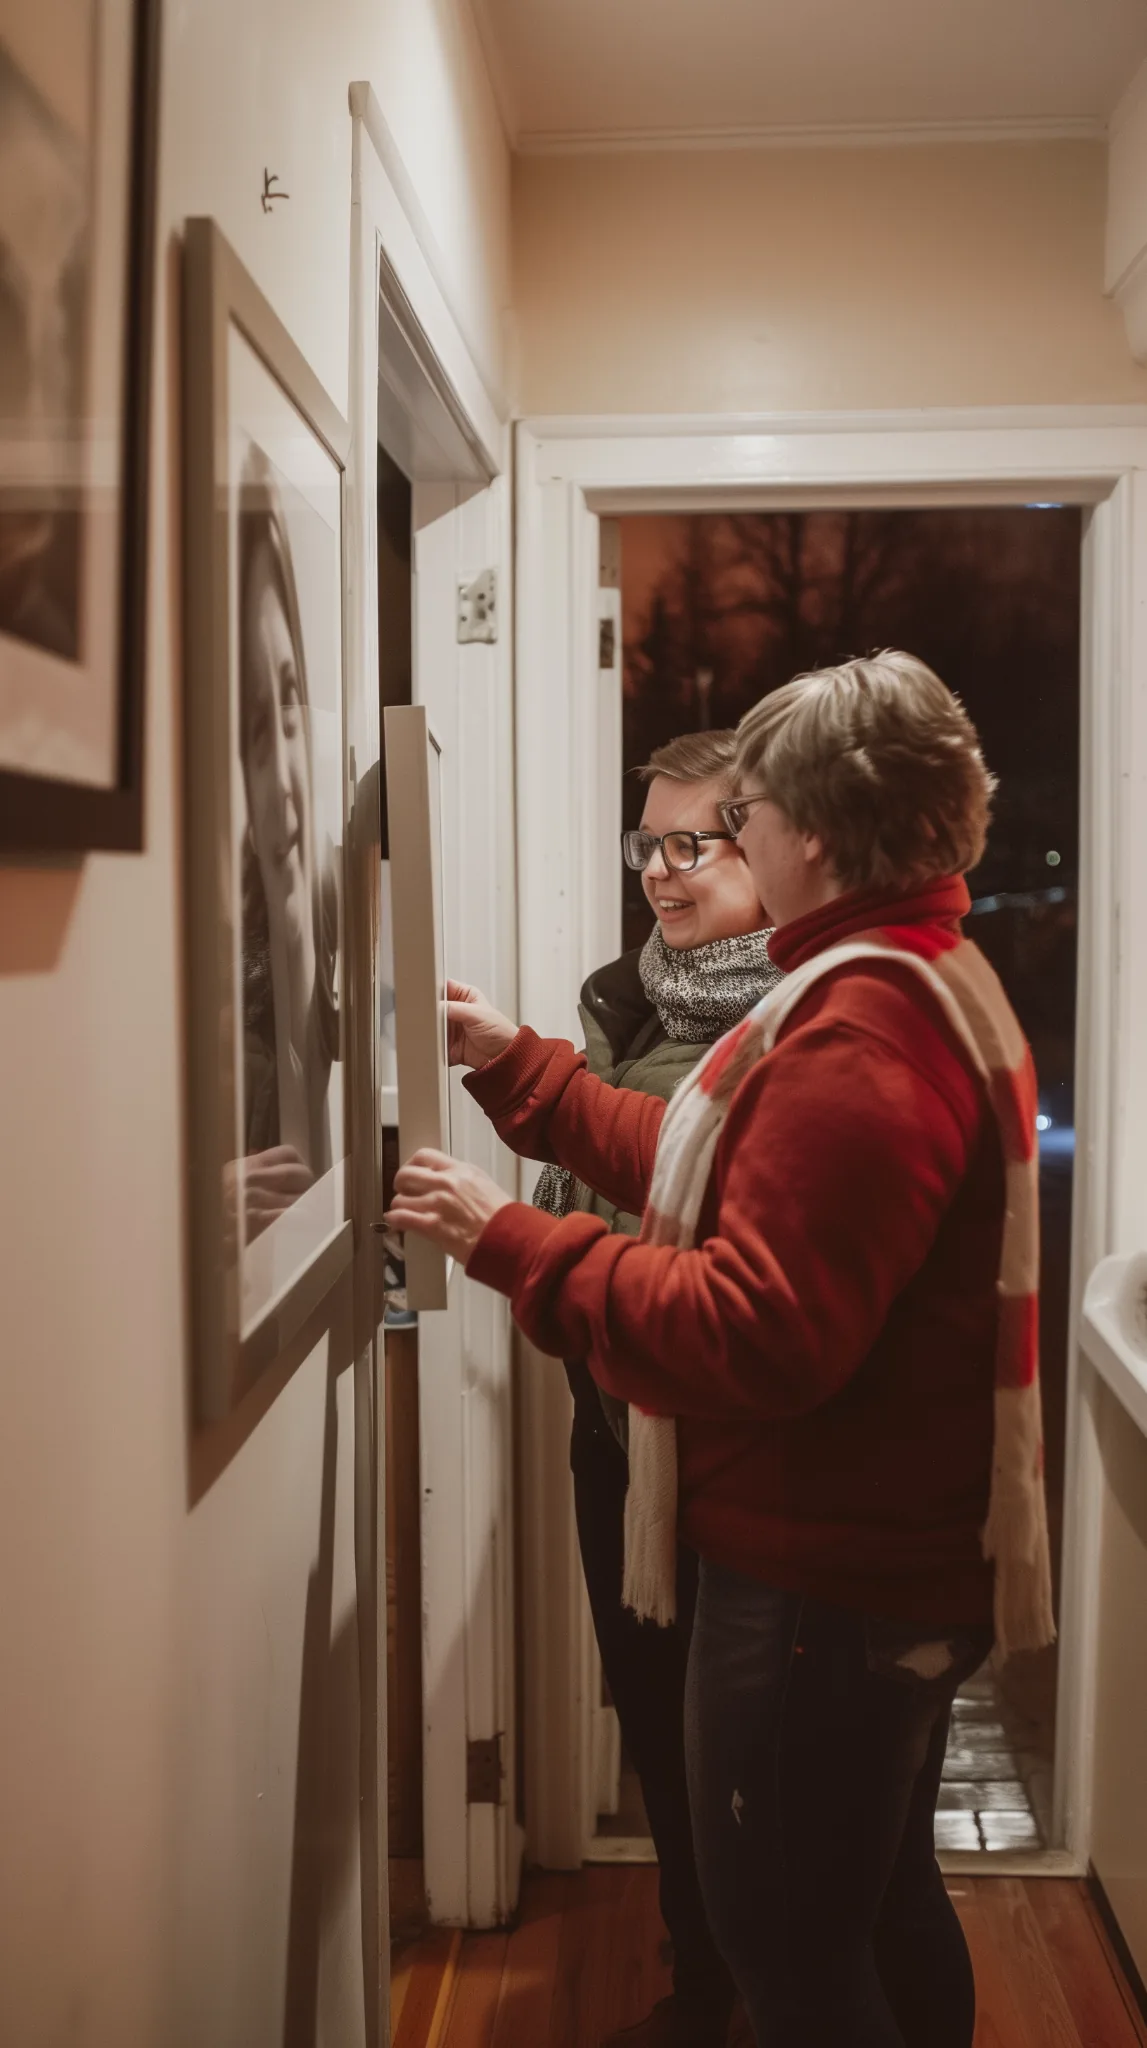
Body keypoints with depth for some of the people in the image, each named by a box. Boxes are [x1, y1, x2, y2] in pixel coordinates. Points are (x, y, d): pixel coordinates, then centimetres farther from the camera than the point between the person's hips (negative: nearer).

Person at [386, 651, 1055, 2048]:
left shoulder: (860, 1030, -25)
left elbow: (752, 1336, -30)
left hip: (825, 1583, -10)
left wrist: (507, 1242, -23)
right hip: (907, 1556, 10)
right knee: (883, 1906, 26)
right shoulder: (935, 981, 10)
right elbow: (711, 1180, 12)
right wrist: (513, 1065, 13)